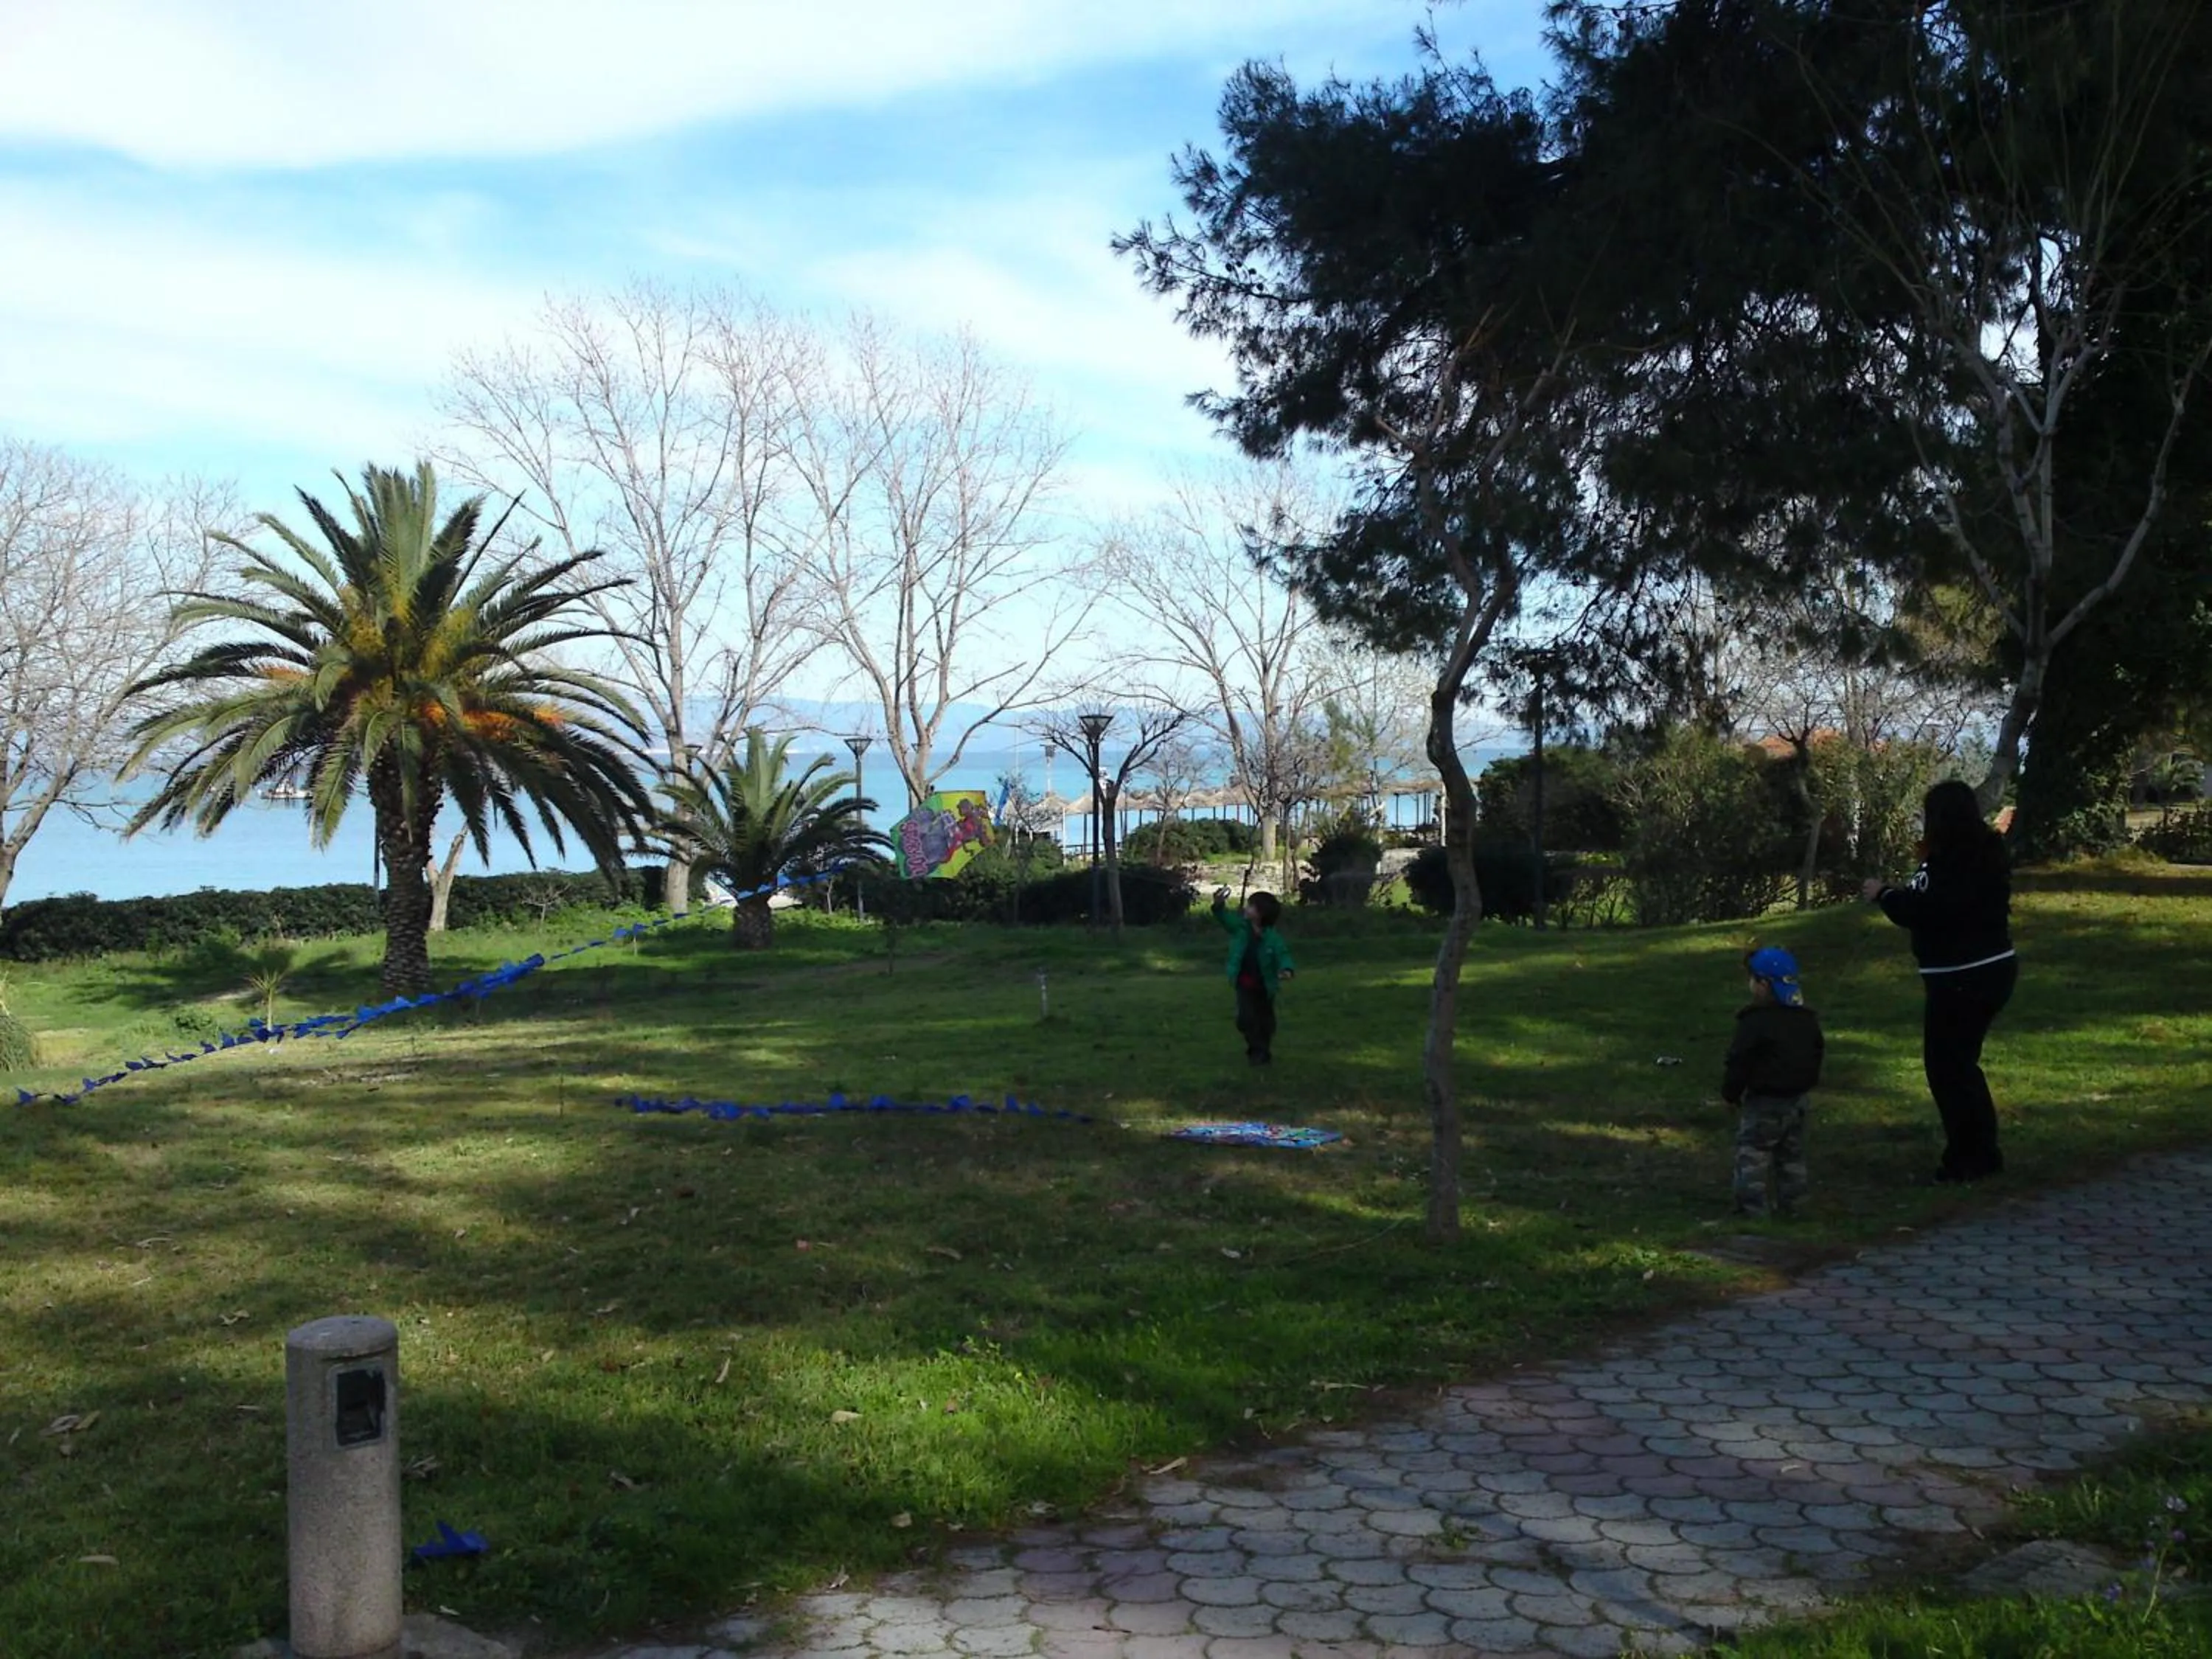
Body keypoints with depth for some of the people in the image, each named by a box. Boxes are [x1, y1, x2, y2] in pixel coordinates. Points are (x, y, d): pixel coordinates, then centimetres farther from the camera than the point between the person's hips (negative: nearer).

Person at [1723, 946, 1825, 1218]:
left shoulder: (1755, 1022, -18)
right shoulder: (1808, 1019, 6)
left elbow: (1739, 1062, -16)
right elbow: (1817, 1055, 16)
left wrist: (1731, 1093, -4)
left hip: (1763, 1103, -8)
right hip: (1797, 1101, 8)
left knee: (1752, 1157, -1)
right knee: (1791, 1157, 16)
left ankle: (1752, 1209, -3)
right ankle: (1789, 1206, 21)